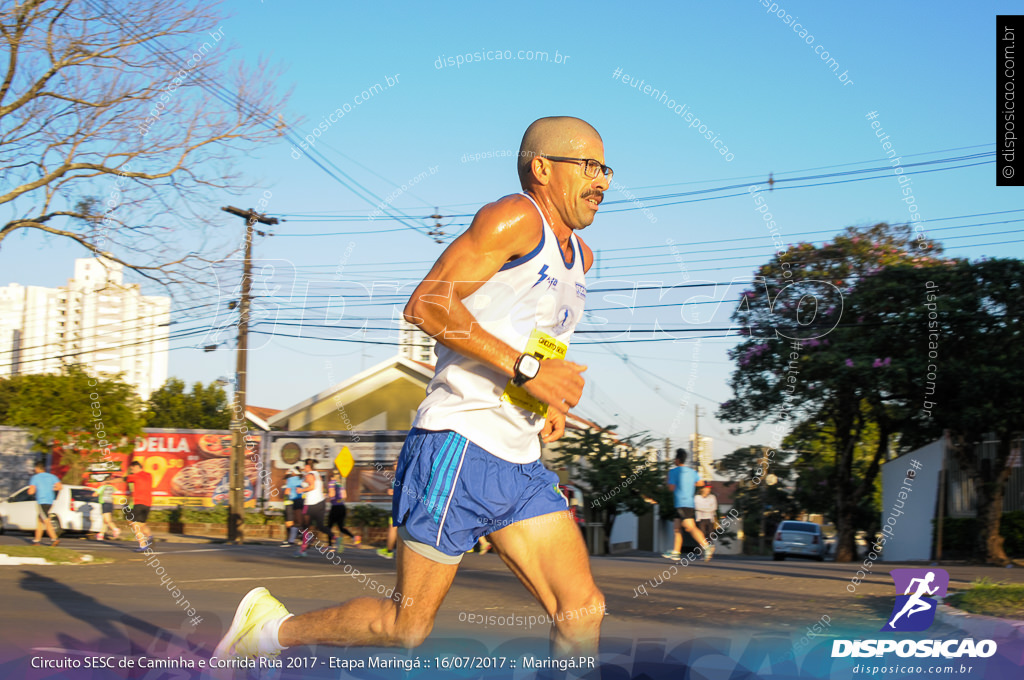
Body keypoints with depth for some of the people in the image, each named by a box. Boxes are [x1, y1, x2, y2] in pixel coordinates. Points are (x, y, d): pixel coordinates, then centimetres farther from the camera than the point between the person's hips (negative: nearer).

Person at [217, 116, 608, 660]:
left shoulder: (580, 255, 19)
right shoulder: (513, 218, -8)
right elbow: (426, 304, -19)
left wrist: (550, 403, 16)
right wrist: (525, 369, -20)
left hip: (521, 461, 8)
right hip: (460, 446, -8)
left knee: (583, 614, -2)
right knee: (407, 627, 0)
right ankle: (273, 627, 20)